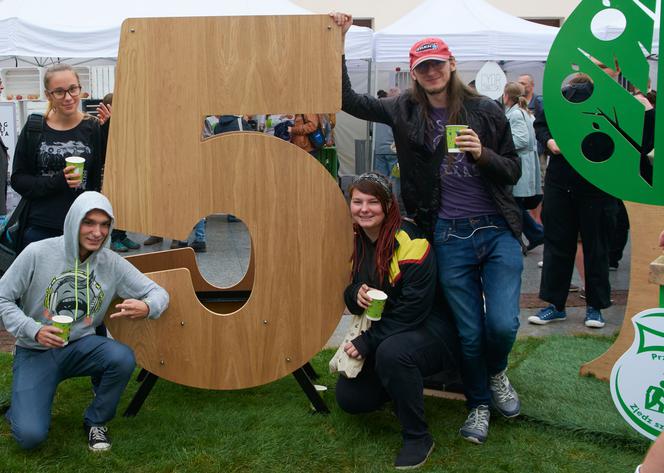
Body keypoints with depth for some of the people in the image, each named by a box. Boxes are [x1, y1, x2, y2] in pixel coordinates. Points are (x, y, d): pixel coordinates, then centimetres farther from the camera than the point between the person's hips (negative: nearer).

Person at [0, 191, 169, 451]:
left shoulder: (112, 263, -6)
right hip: (36, 351, -2)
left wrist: (146, 308, -28)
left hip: (81, 344, 2)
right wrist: (34, 330, -24)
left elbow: (159, 293, -3)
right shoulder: (38, 253, -13)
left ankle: (96, 421, -1)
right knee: (30, 436, -20)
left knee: (123, 358, -31)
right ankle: (22, 405, 20)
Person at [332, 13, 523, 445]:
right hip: (449, 238, 1)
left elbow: (514, 171, 3)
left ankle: (497, 373, 25)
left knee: (503, 324, -10)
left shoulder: (486, 111, 0)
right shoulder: (405, 111, 3)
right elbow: (349, 100, 2)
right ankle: (479, 404, 28)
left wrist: (483, 154, -16)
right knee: (469, 331, 4)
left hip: (498, 231, 0)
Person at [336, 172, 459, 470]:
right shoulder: (354, 242, 0)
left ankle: (418, 437, -17)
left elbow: (413, 311, -23)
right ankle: (403, 383, 24)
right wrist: (355, 295, -17)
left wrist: (367, 342, -23)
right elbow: (350, 301, 8)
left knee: (391, 352, -38)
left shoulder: (410, 243, -22)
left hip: (429, 330, -7)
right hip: (381, 332, 7)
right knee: (349, 398, -5)